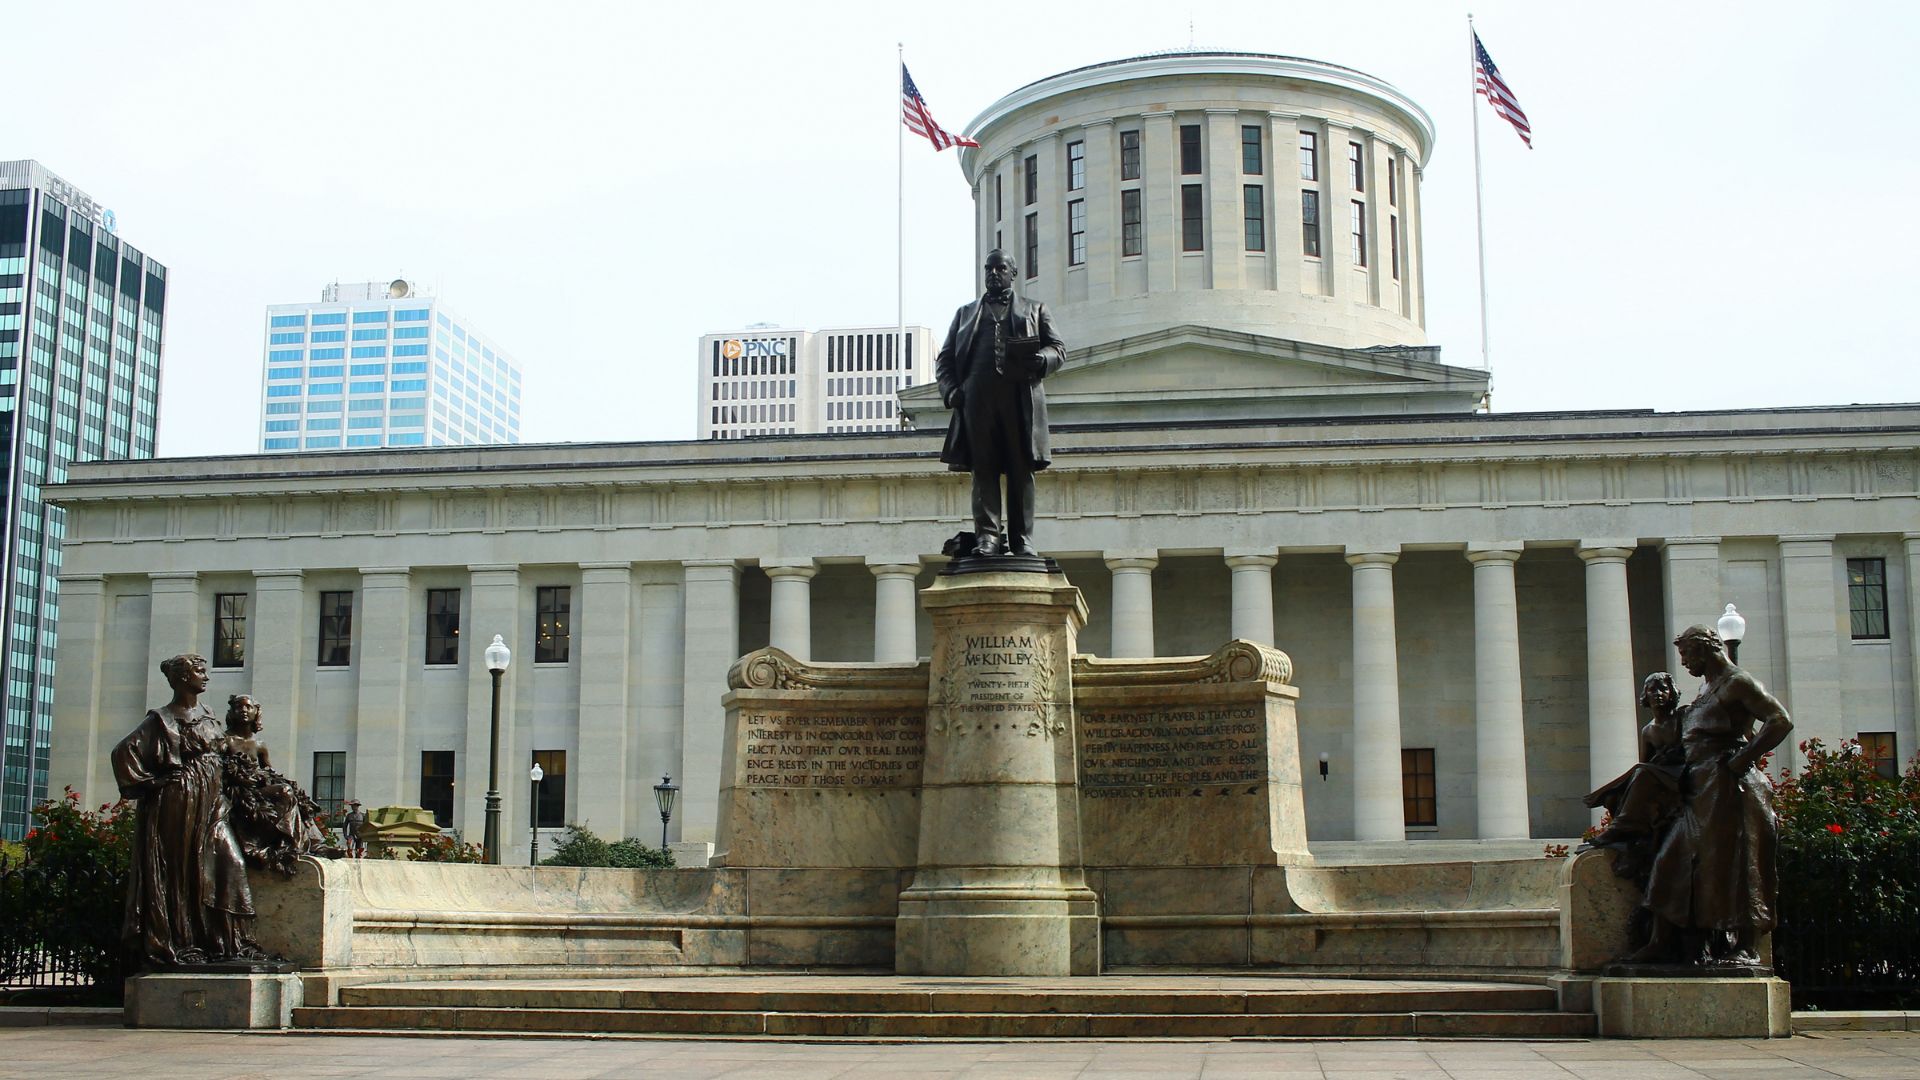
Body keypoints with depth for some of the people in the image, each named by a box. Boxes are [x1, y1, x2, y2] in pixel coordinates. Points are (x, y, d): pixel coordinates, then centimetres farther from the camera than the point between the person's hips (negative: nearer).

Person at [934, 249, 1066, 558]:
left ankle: (1022, 540, -5)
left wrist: (1040, 359, -12)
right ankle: (987, 536, -10)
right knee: (983, 469, -7)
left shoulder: (1035, 311, 22)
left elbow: (1059, 348, 12)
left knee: (1021, 471, -5)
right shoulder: (966, 313, 25)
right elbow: (944, 358, 19)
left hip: (1021, 397, -1)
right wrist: (950, 390, 0)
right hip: (978, 399, 1)